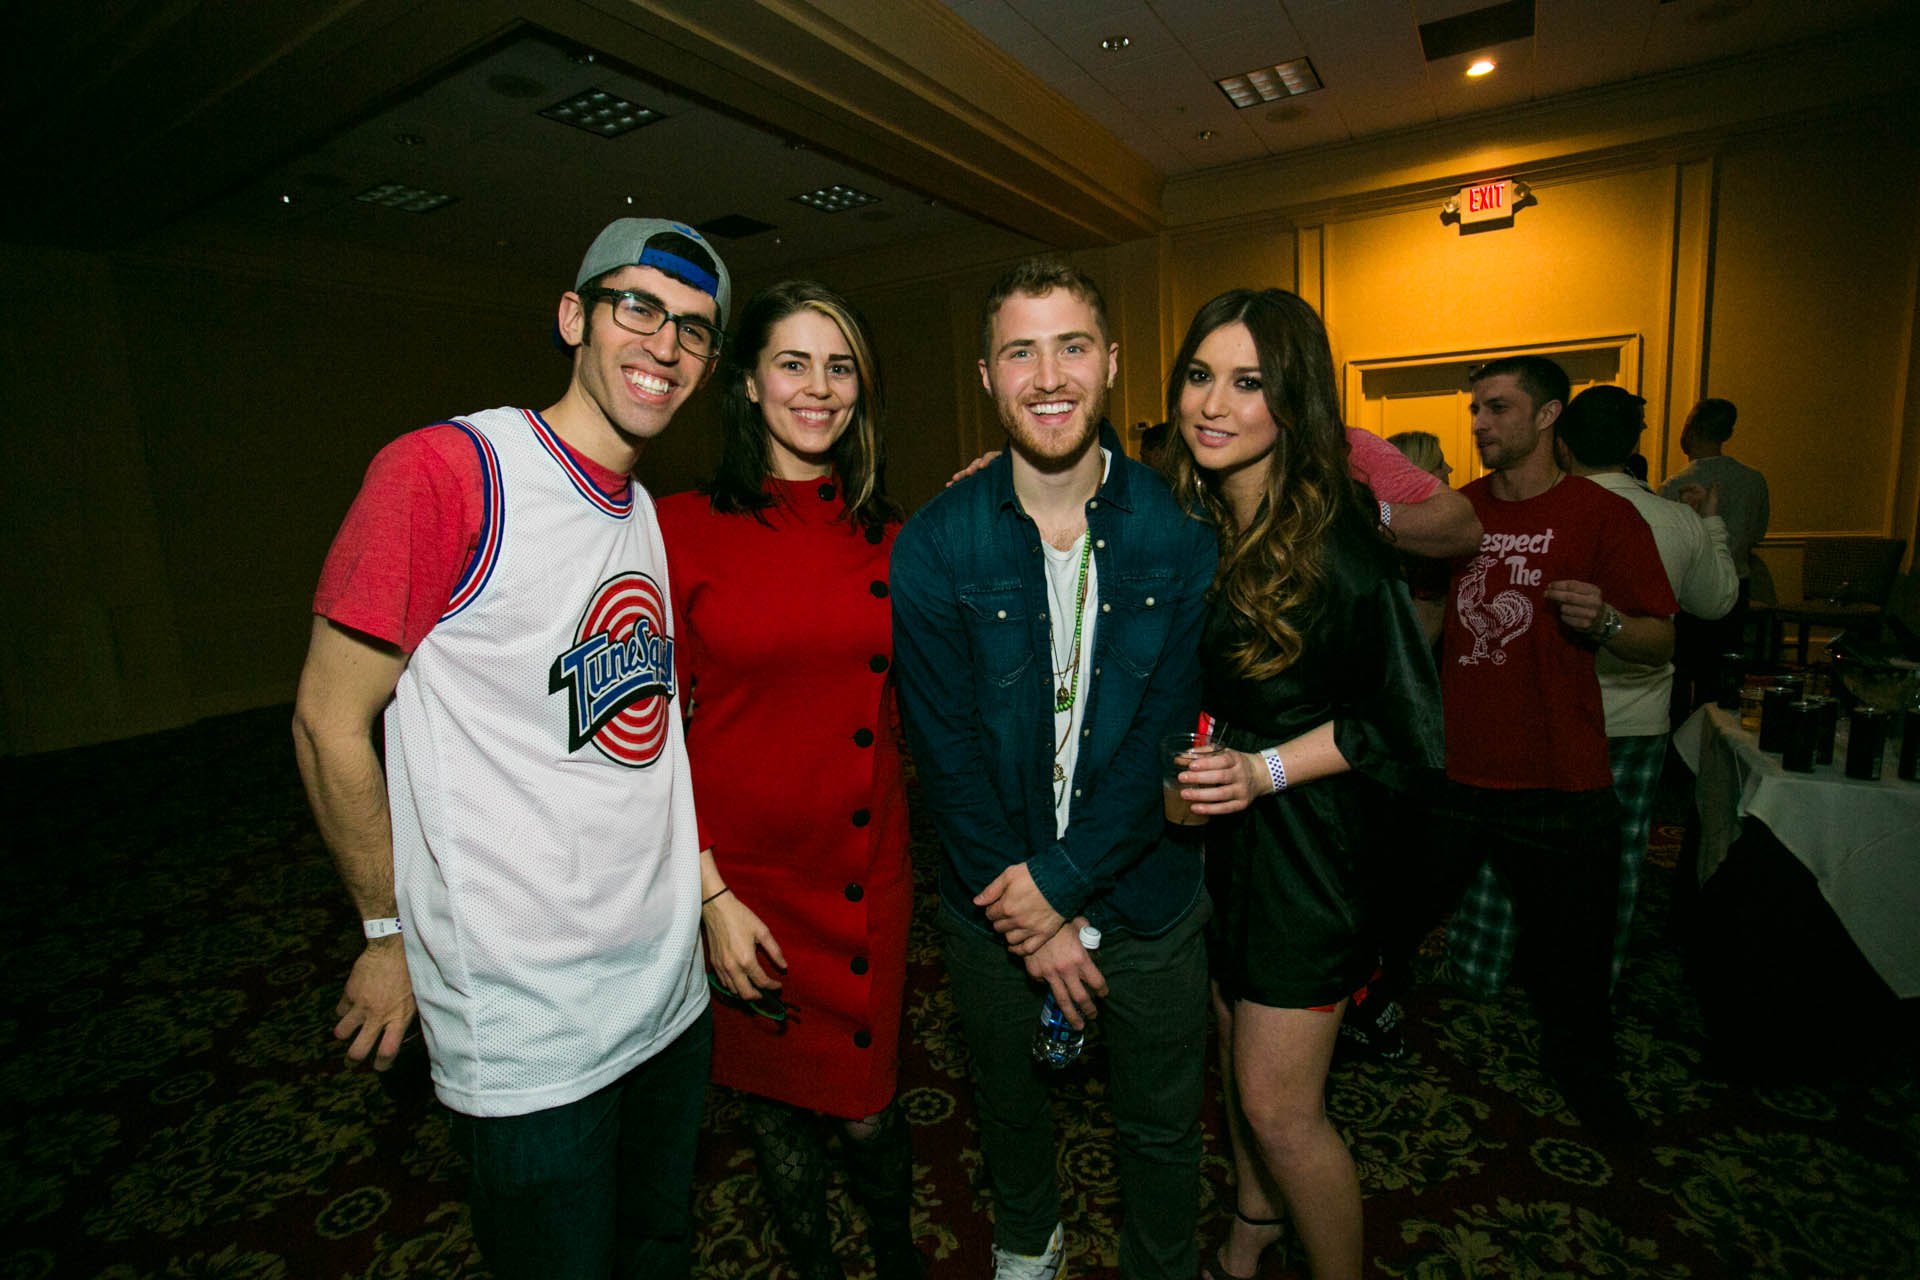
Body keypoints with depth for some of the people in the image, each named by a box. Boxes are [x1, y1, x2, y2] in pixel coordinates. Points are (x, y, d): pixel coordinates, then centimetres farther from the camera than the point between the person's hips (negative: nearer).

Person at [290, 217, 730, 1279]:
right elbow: (328, 722, -11)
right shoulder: (445, 472, -16)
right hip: (525, 1032, -6)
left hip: (671, 989, 7)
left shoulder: (653, 518, 6)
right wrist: (391, 932, -4)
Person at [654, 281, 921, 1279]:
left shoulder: (885, 536, 3)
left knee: (867, 1104, 16)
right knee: (778, 1103, 19)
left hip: (868, 879, 2)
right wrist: (710, 894, -12)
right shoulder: (683, 527, -9)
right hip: (745, 883, -2)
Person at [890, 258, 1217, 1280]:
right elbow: (945, 749, -13)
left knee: (1161, 1128, 20)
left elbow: (1164, 734, -11)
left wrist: (1062, 879, -16)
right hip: (991, 897, 1)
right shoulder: (933, 545, -13)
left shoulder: (1181, 535, -11)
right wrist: (1033, 921, -13)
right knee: (1005, 1095, 26)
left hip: (1145, 891, 0)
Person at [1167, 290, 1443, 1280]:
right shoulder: (1182, 519, -3)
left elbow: (1406, 723, -13)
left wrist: (1266, 770, -22)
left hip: (1300, 840, -6)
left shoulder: (1338, 544, -20)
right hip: (1205, 827, 6)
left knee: (1278, 1105, 7)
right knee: (1233, 1048, 24)